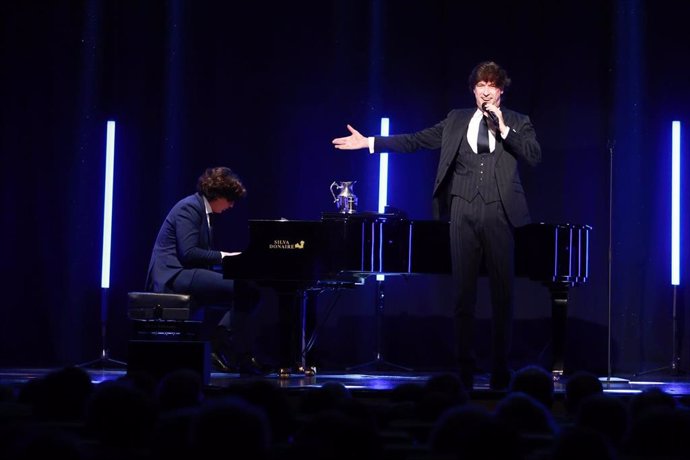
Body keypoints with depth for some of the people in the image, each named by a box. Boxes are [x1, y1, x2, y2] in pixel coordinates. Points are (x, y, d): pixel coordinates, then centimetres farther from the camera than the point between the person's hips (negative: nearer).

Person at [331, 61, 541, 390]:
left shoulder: (518, 122, 9)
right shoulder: (456, 120, 13)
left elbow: (534, 156, -5)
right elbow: (415, 141, 11)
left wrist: (503, 129, -11)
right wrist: (370, 142, 6)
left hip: (499, 213, -2)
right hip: (463, 211, 2)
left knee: (502, 294, 0)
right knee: (462, 293, 2)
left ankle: (500, 370, 6)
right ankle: (464, 368, 7)